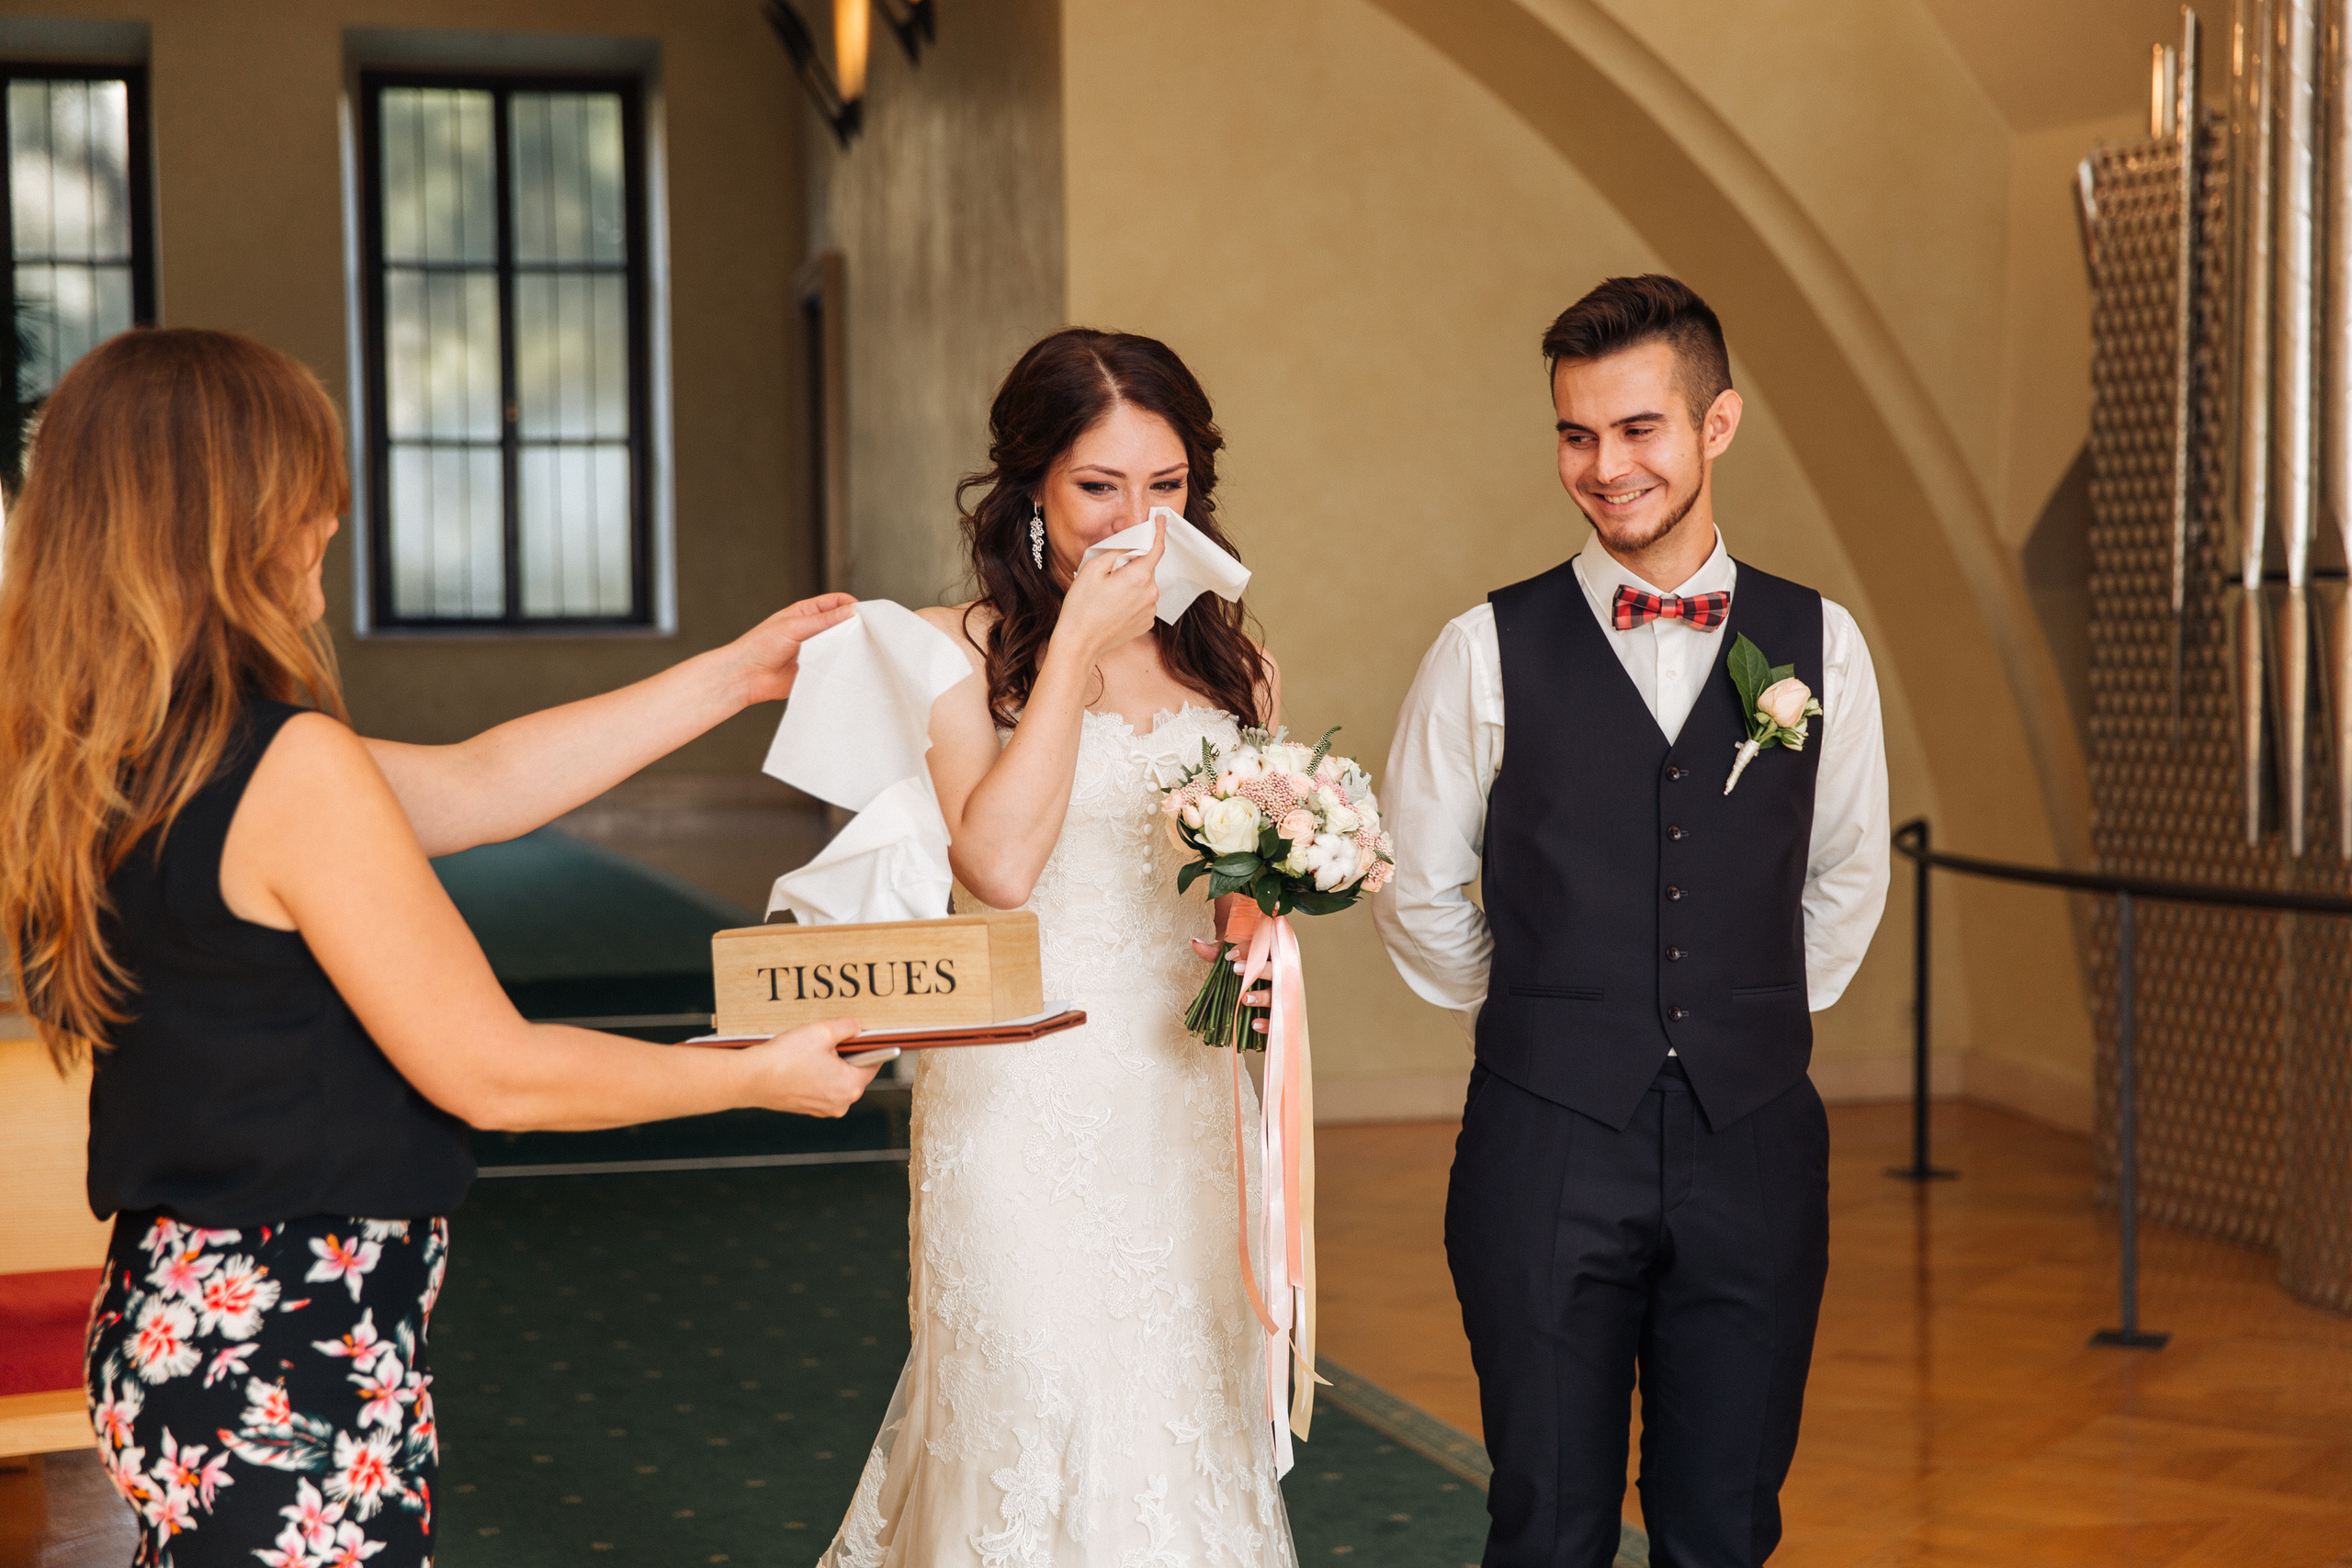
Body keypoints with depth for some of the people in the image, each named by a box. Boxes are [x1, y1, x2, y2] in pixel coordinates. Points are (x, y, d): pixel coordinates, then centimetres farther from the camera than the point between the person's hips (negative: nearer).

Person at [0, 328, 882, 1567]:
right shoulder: (292, 767, -21)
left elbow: (478, 782, 14)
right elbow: (496, 1074, -15)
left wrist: (737, 674, 19)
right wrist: (760, 1076, -1)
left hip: (164, 1325, 9)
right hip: (291, 1375, -9)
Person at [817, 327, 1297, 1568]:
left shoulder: (1229, 662, 9)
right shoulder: (963, 652, -4)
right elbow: (998, 862, -18)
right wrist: (1077, 648, -14)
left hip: (1190, 1100, 4)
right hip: (1027, 1106, -4)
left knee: (1187, 1428, 8)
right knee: (1037, 1428, 1)